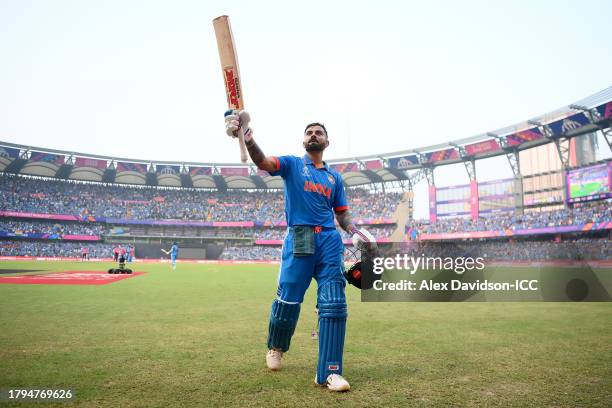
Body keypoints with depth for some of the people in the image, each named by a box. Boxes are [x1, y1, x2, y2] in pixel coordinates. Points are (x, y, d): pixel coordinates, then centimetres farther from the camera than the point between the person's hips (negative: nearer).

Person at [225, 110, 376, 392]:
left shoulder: (334, 177, 21)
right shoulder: (292, 164, 11)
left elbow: (342, 213, 22)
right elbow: (262, 161, -8)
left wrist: (354, 231, 1)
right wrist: (246, 134, -26)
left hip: (330, 241, 3)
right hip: (299, 238, -3)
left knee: (334, 304, -5)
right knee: (288, 300, -1)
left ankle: (330, 372, 2)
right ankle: (275, 347, 30)